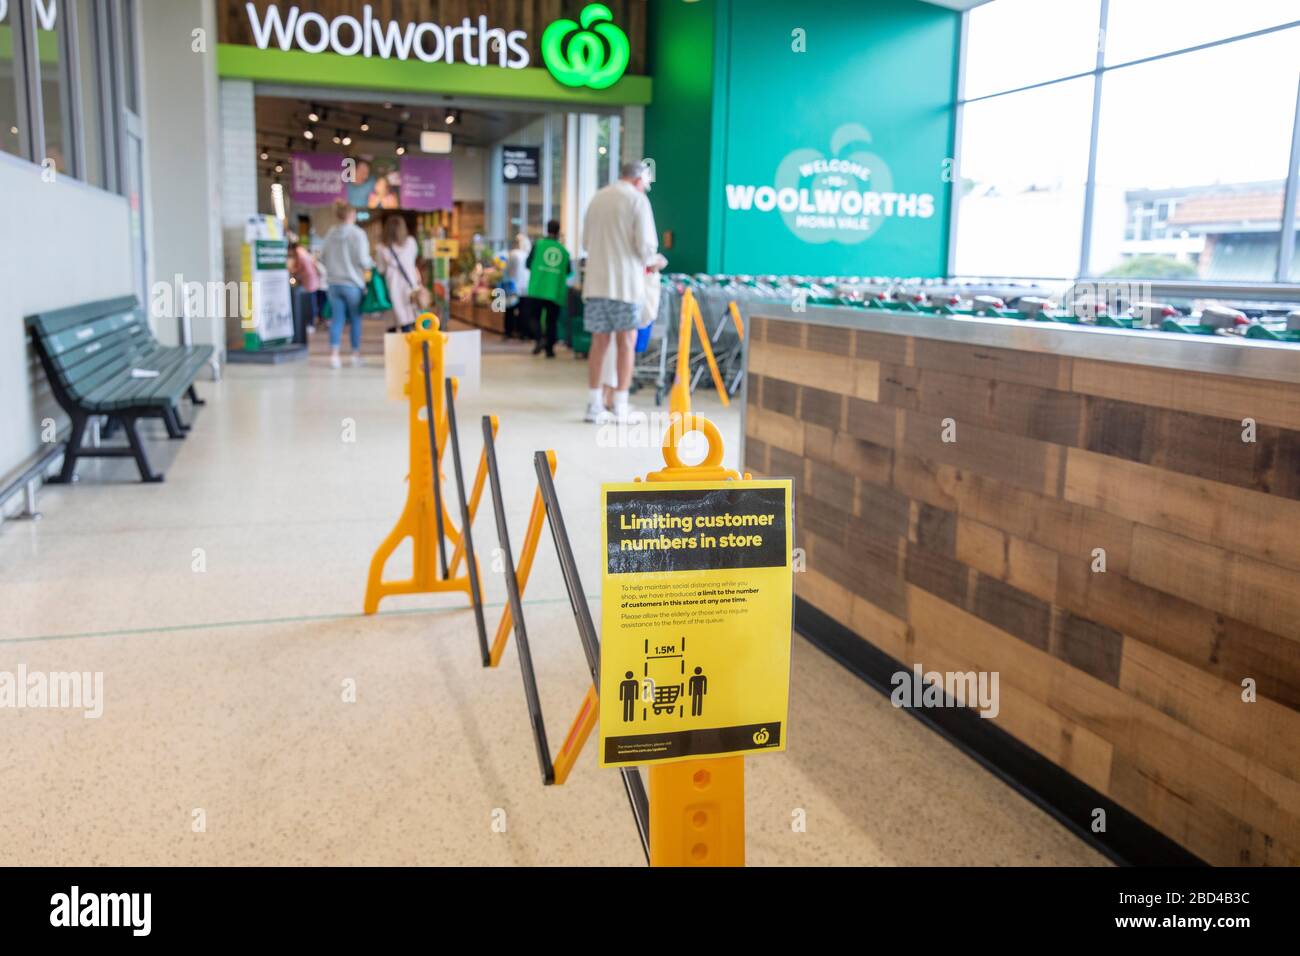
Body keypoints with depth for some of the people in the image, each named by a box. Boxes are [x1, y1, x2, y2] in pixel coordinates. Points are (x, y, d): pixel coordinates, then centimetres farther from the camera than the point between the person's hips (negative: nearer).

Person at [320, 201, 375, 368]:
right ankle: (356, 353, 17)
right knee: (356, 318, 9)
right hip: (353, 283, -4)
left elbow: (323, 257, 9)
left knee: (337, 319, 6)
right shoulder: (357, 234, -11)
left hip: (334, 283, 4)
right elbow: (362, 260, -15)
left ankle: (334, 354, -2)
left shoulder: (330, 234, 5)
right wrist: (372, 264, 4)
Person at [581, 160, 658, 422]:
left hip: (596, 281, 5)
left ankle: (594, 405, 9)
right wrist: (646, 262, 10)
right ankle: (621, 408, 3)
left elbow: (586, 239, 17)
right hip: (626, 282, -5)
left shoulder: (597, 197, 13)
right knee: (626, 344, 2)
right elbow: (646, 244, -10)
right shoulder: (637, 199, -5)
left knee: (599, 342, 8)